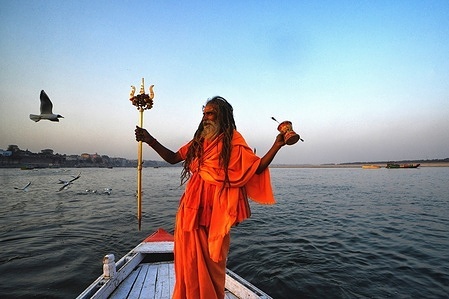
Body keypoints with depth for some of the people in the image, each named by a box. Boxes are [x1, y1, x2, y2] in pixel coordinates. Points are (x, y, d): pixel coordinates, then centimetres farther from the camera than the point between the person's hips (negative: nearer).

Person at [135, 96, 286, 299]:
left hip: (215, 209, -5)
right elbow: (173, 158, 18)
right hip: (193, 207, 5)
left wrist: (277, 145, -18)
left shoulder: (233, 143, -4)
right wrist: (150, 140, 12)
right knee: (190, 256, 11)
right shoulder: (198, 141, 12)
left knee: (212, 260, 7)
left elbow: (257, 168, -7)